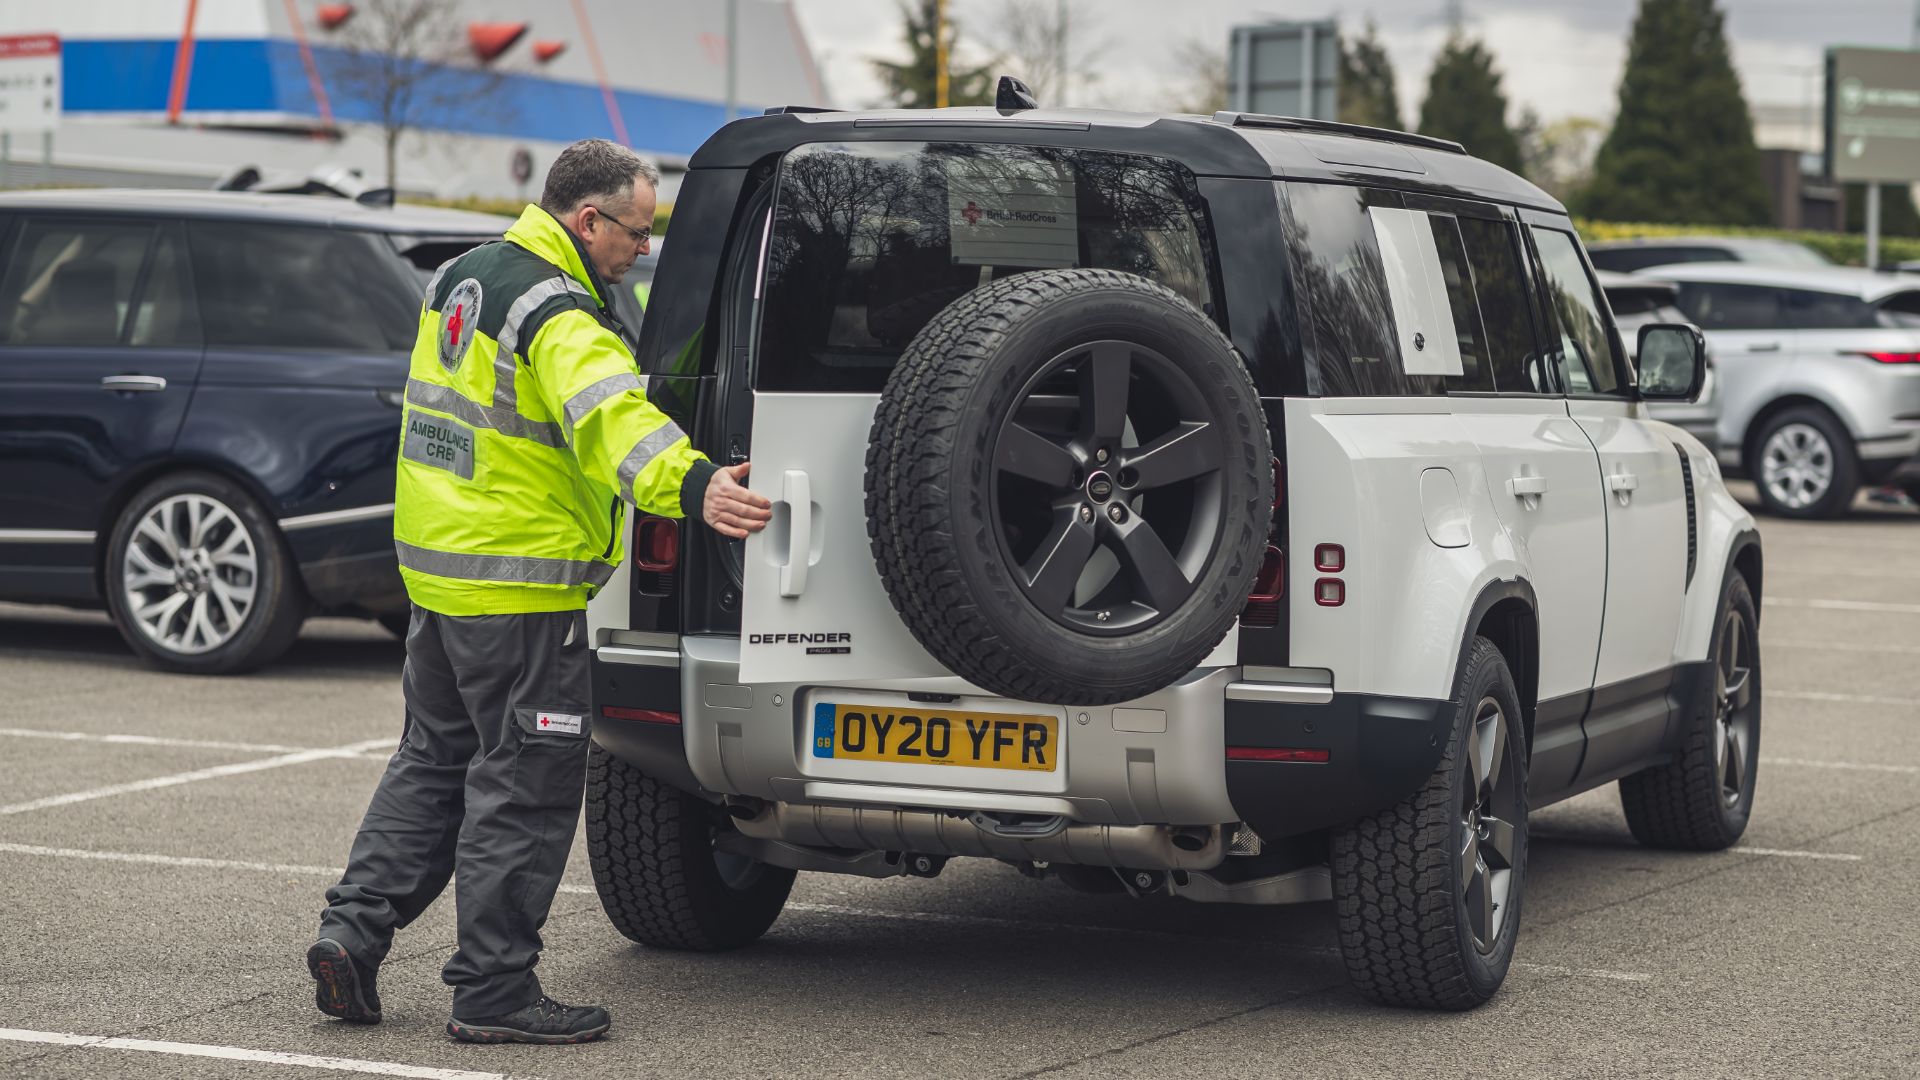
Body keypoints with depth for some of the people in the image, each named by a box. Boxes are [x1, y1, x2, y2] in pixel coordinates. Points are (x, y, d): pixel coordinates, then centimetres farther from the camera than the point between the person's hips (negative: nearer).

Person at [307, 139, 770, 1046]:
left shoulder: (461, 278, 12)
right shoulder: (560, 316, -19)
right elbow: (609, 416, -37)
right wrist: (693, 488, -51)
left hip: (436, 565, 9)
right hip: (518, 584, -9)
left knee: (433, 759, 20)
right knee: (525, 784, -1)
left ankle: (351, 933, 15)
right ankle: (493, 992, 4)